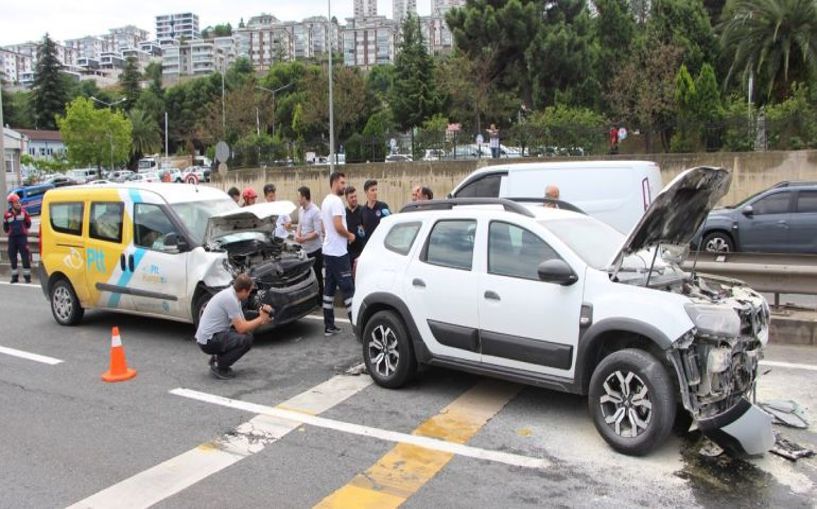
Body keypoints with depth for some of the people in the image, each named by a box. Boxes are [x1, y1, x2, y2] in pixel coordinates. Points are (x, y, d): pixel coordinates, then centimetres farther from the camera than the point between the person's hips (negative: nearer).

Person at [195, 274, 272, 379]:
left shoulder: (233, 295, 9)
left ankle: (217, 358, 14)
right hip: (208, 340, -10)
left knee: (247, 334, 12)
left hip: (214, 335, 10)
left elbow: (242, 324, 14)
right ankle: (218, 366, -6)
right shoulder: (230, 298, -22)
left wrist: (261, 321, 1)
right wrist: (260, 319, -10)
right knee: (246, 340, -20)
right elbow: (241, 328, -22)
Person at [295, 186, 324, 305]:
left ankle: (319, 301, 11)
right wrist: (297, 234, -1)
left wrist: (304, 239, -21)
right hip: (305, 249, 8)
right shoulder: (301, 210, 9)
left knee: (317, 276, 1)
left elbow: (317, 232, -18)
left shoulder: (315, 211, -16)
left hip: (315, 249, -8)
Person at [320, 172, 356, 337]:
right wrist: (349, 235, -7)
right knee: (348, 288, -7)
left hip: (328, 250, 10)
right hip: (338, 252, -10)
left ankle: (329, 326, 14)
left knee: (329, 288, 10)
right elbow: (338, 226, -24)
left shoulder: (325, 201, 17)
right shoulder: (336, 201, -15)